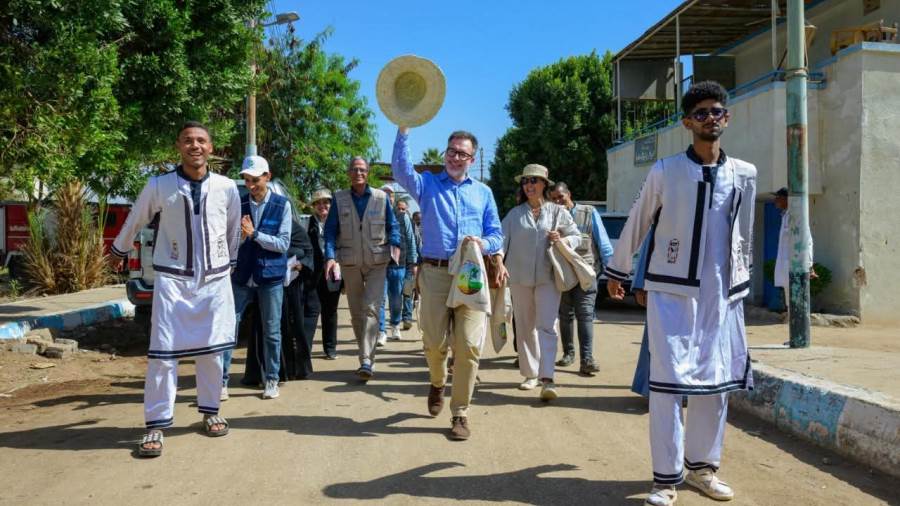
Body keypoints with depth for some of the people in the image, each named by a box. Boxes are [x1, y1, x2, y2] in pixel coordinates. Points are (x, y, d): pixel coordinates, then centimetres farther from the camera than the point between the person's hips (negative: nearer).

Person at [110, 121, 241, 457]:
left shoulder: (227, 187, 0)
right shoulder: (159, 186, -5)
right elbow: (135, 221, 13)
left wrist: (230, 262, 27)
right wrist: (119, 251, 27)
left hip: (215, 280, 2)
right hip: (172, 279, -2)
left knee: (212, 350, 8)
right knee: (163, 353, -5)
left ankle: (210, 411, 25)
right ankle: (156, 425, 3)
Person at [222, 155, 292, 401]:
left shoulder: (282, 205, -2)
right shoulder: (238, 204, 4)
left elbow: (283, 243, -8)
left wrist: (254, 234, -17)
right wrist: (240, 235, -17)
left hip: (271, 276, -2)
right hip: (241, 275, 2)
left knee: (271, 331, 7)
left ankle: (272, 380, 19)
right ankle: (222, 380, 8)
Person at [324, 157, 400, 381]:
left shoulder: (381, 197, 3)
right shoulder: (339, 199, 4)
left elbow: (392, 226, 8)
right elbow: (330, 230, 3)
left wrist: (395, 245, -11)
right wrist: (330, 256, -11)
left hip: (377, 263, -2)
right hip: (350, 263, 2)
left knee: (371, 308, -14)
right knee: (356, 313, 9)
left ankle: (367, 360, -18)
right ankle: (366, 357, 21)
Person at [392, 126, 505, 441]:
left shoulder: (483, 192, 16)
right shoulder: (427, 184, 10)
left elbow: (496, 235, 12)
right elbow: (400, 169, -11)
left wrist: (483, 244, -11)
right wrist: (404, 130, -22)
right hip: (435, 273, -1)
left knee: (469, 346, -5)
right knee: (435, 343, 4)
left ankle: (460, 413, 7)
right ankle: (438, 383, 38)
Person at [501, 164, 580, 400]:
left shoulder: (557, 212, 6)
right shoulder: (515, 214, 8)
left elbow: (577, 237, 8)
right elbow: (502, 240, 2)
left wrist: (562, 240, -13)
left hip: (547, 277, -2)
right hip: (519, 277, 2)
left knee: (546, 326, -12)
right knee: (525, 327, 9)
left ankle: (547, 378, -17)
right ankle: (530, 374, 20)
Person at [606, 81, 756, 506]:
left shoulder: (744, 175, 7)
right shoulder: (664, 171, -3)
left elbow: (744, 235, 18)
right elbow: (636, 224, 5)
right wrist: (616, 271, 12)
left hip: (722, 294, 4)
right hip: (671, 291, -3)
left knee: (716, 382, 8)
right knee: (668, 382, -5)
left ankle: (702, 466, 24)